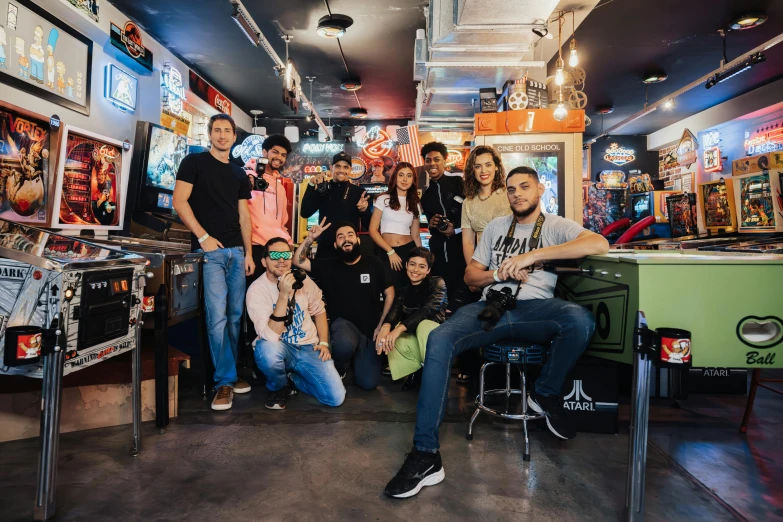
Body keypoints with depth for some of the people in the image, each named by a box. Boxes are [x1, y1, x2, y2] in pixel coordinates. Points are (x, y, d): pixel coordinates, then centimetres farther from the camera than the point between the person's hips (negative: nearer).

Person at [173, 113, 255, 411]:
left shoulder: (239, 174, 18)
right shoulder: (194, 162, 3)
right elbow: (179, 201, -6)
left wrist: (248, 253, 8)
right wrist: (203, 236, -13)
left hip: (236, 252, 6)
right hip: (209, 250, -5)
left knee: (235, 316, 7)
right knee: (217, 316, -11)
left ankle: (229, 375, 19)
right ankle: (225, 382, -1)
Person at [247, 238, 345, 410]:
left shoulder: (302, 279, -3)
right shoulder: (257, 289, -16)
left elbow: (319, 310, 14)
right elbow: (270, 336, -27)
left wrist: (324, 342, 2)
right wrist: (283, 294, -33)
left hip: (309, 348, 3)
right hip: (280, 349, -3)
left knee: (336, 397, -15)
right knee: (266, 349, -40)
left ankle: (292, 378, 14)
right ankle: (278, 387, -4)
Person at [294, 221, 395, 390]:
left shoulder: (374, 263, 2)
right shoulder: (329, 266, 4)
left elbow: (390, 294, 3)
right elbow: (298, 261, -3)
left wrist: (383, 325, -5)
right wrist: (310, 238, -15)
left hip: (370, 329, 1)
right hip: (343, 324, -1)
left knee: (368, 383, -9)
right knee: (345, 343, -39)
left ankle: (358, 357, 27)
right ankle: (339, 368, 0)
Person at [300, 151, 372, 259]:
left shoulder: (359, 192, 1)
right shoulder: (322, 189, 4)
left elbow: (368, 225, 0)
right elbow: (305, 213, -7)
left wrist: (364, 210, -21)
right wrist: (311, 185, -14)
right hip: (325, 249, 1)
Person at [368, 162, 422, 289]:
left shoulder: (414, 204, 12)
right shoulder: (384, 199, 1)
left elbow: (415, 235, 14)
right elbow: (373, 230, -4)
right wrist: (390, 252, -9)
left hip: (409, 250, 3)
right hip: (387, 252, -3)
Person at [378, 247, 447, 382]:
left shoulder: (437, 283, -4)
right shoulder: (403, 289, 8)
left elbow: (428, 309, -24)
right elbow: (395, 310, -13)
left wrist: (399, 328, -39)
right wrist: (386, 327, -38)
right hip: (413, 339, 4)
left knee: (424, 325, -35)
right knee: (390, 341, -25)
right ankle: (418, 370, -7)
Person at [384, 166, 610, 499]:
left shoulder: (556, 225, 10)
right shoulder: (495, 227, 21)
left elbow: (599, 244, -12)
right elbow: (470, 276, 20)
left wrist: (533, 255, -17)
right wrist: (498, 274, -3)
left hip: (534, 309, -2)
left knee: (580, 320, -35)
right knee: (439, 341, -28)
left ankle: (546, 395, -5)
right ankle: (425, 455, -25)